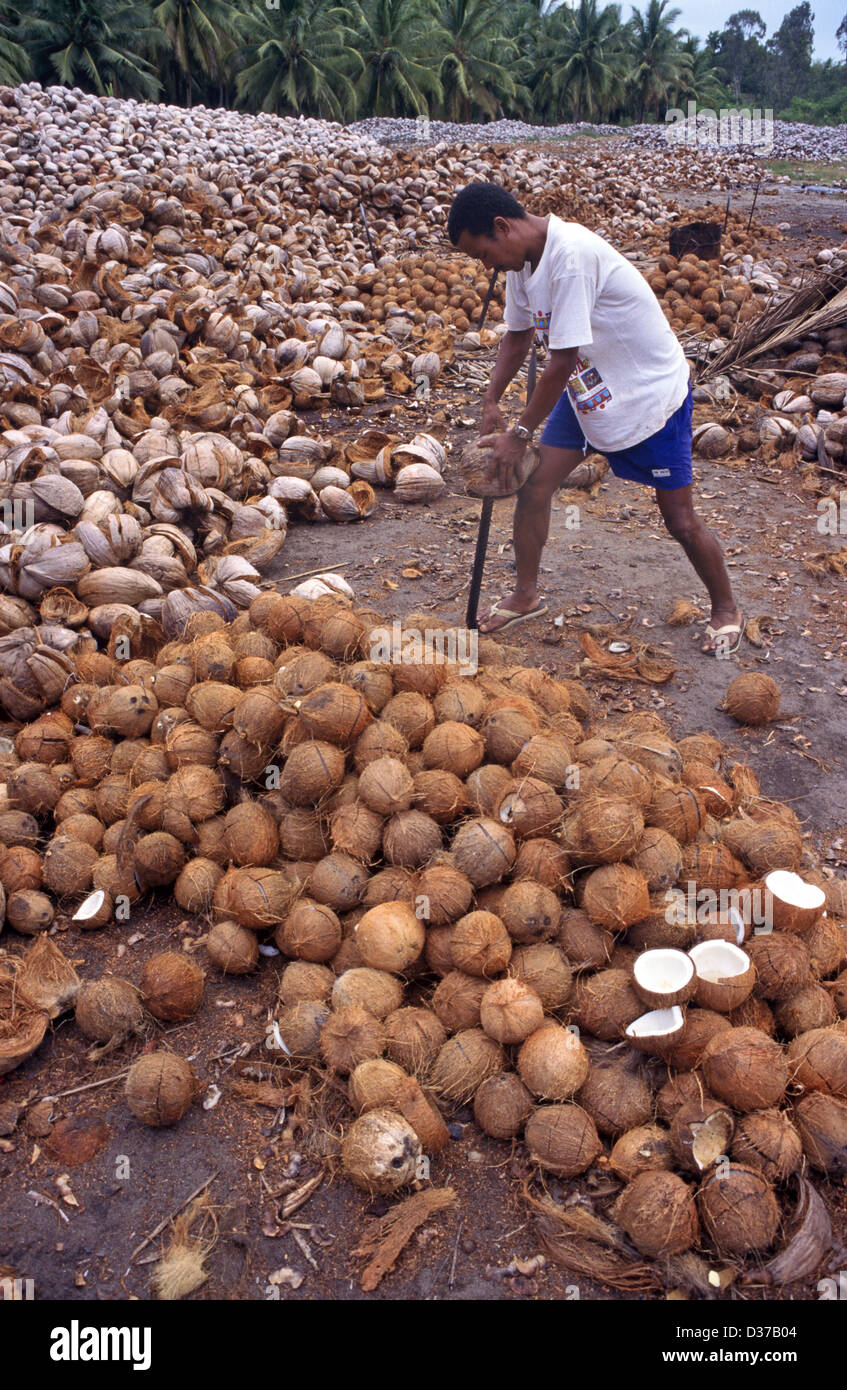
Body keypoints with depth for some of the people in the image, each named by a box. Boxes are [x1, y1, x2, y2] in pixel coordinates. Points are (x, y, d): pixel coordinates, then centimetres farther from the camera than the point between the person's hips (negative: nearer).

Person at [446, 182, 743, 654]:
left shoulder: (570, 255, -30)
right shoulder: (522, 259, -2)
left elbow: (564, 359, -29)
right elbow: (519, 335, 13)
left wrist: (521, 433, -22)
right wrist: (490, 402, 4)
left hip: (650, 389, -8)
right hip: (586, 389, 8)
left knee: (680, 518, 0)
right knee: (533, 487, 1)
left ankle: (727, 610, 22)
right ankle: (526, 596, 20)